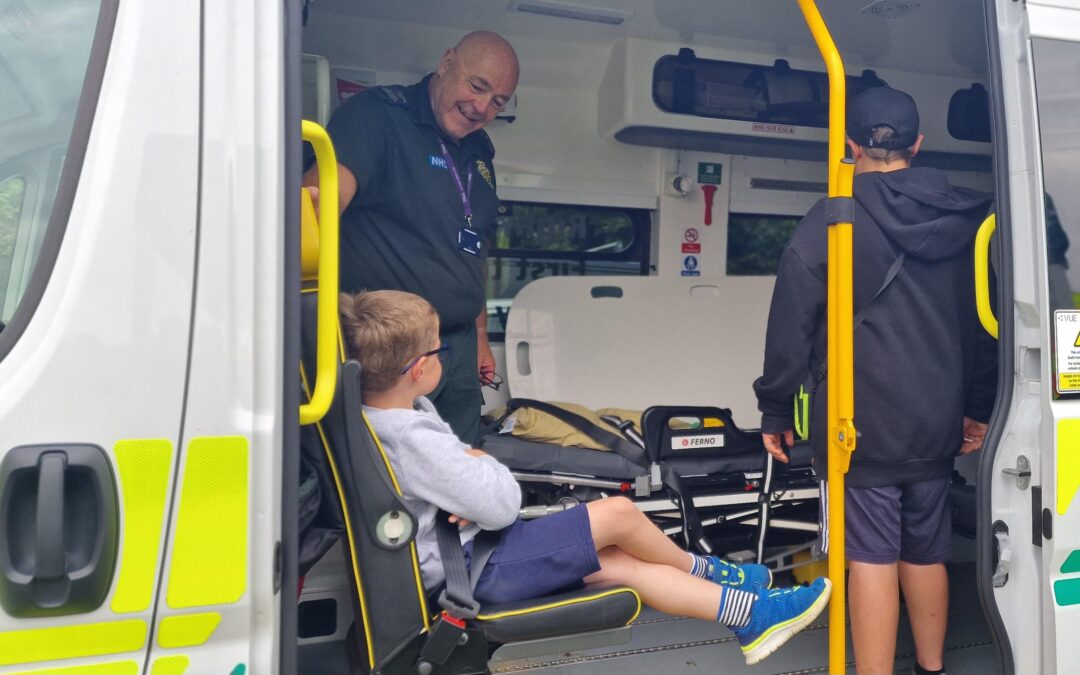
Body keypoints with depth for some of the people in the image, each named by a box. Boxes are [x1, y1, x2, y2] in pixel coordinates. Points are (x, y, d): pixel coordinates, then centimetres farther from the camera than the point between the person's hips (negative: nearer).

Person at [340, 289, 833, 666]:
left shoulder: (375, 415, 1)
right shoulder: (412, 441, -30)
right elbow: (503, 505, -25)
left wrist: (475, 488, -8)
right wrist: (484, 464, -5)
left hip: (464, 552, 10)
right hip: (478, 568, -9)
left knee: (629, 566, 7)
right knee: (616, 513, -7)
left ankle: (751, 614, 16)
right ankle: (708, 571, 19)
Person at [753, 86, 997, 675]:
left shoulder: (832, 219, -9)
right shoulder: (963, 219, 7)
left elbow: (791, 325, -9)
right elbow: (981, 322, 14)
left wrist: (775, 410, 0)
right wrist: (978, 407, 24)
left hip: (860, 422, -5)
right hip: (936, 422, 5)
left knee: (872, 555, -1)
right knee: (926, 551, 17)